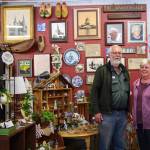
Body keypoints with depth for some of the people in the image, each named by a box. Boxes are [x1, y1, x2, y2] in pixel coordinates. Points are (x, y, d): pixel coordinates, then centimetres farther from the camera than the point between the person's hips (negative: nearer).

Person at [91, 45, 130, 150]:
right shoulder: (102, 70, -5)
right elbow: (95, 91, -8)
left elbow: (128, 92, 17)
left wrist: (128, 110, 14)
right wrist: (96, 111, -13)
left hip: (123, 114, 6)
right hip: (107, 113, -5)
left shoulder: (125, 71, 13)